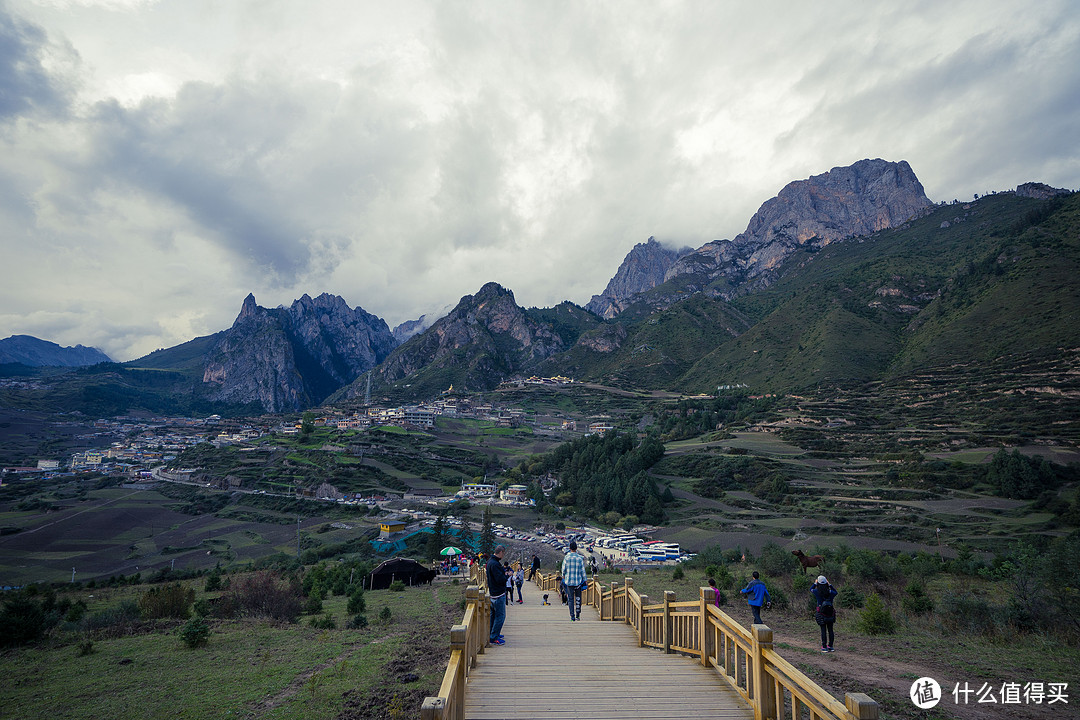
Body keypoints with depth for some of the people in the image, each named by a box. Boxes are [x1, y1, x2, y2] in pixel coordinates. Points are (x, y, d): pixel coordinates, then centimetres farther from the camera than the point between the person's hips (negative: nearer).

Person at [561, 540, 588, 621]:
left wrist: (563, 575, 22)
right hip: (578, 581, 0)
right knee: (578, 598, 12)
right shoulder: (580, 558, -7)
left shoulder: (566, 558, -6)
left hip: (569, 581, 0)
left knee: (570, 599, 6)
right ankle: (577, 615, 13)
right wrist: (585, 579, 6)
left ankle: (572, 616, 3)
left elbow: (563, 569, 2)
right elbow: (582, 570, -4)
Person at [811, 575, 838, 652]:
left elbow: (811, 589, 11)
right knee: (830, 630, 12)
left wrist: (815, 583, 22)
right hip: (830, 613, 2)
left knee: (823, 631, 1)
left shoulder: (816, 592, -11)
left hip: (821, 614, -2)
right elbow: (835, 592, 16)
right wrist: (830, 585, 17)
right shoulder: (830, 592, -8)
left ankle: (824, 647, 2)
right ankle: (830, 646, 18)